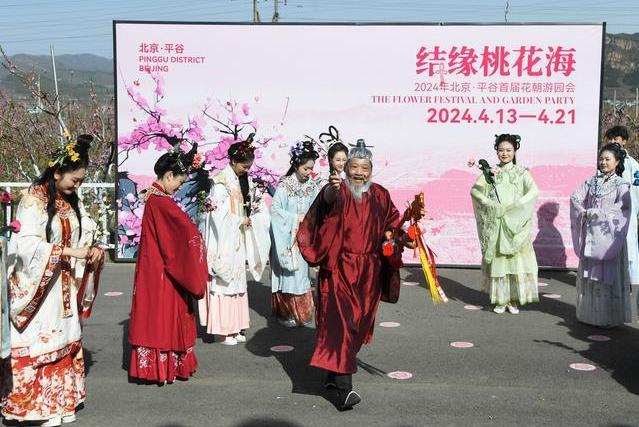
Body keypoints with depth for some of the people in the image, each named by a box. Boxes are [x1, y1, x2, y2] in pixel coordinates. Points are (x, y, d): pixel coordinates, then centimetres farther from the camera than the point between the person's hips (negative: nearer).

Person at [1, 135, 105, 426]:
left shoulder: (71, 201, 9)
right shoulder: (33, 200, -13)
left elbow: (84, 234, 11)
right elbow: (27, 244, -22)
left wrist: (92, 251, -11)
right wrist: (70, 251, -26)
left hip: (64, 288, 7)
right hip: (38, 286, -7)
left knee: (63, 341, 10)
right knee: (39, 343, -1)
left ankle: (60, 401, 20)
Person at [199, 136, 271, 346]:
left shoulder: (246, 180, 10)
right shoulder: (221, 181, -13)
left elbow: (258, 203, 12)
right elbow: (220, 213, -17)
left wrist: (252, 217, -8)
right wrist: (241, 221, -10)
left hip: (239, 239, 8)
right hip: (224, 240, -8)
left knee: (238, 281, 10)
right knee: (224, 281, -4)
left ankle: (234, 327, 17)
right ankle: (223, 330, 1)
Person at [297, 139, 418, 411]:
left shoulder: (380, 196, 6)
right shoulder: (337, 191, -8)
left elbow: (392, 225, 14)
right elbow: (328, 199, -30)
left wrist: (403, 236, -8)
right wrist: (332, 189, -53)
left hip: (368, 273, 5)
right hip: (339, 269, -5)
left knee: (358, 325, 14)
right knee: (341, 323, -13)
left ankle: (335, 372, 34)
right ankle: (344, 388, -18)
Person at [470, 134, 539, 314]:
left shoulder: (522, 173, 5)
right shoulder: (490, 172, 8)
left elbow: (534, 191, -11)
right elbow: (475, 190, -4)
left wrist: (514, 206, -20)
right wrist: (491, 205, -17)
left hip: (515, 225, -1)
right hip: (494, 224, 1)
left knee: (516, 261, -1)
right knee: (497, 261, 2)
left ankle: (513, 300, 9)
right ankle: (500, 300, 12)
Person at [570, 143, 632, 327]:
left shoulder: (621, 184, -2)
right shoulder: (592, 181, 11)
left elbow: (623, 208, -14)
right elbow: (575, 197, 7)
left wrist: (597, 213, -16)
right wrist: (583, 212, -11)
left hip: (608, 235, -4)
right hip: (590, 234, 4)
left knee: (608, 275, -2)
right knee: (589, 273, 7)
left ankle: (610, 316, 4)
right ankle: (590, 311, 15)